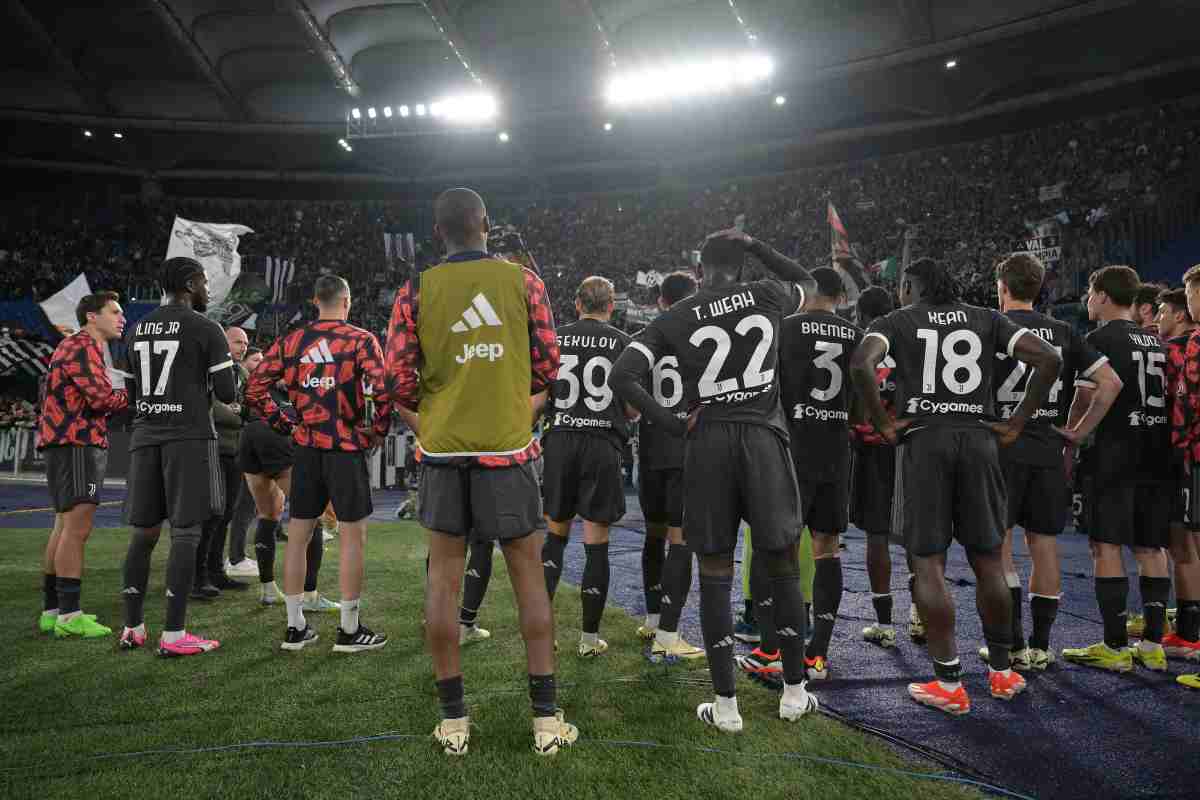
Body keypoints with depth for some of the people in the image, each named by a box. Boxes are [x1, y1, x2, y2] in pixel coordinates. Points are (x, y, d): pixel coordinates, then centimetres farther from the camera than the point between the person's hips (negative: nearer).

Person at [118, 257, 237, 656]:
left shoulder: (136, 331, 15)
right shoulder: (207, 329, -6)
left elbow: (130, 393, 18)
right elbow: (227, 394, -7)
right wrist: (227, 370, 13)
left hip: (145, 437, 7)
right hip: (190, 437, -6)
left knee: (144, 532, 12)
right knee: (185, 533, -4)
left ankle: (132, 628, 18)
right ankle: (173, 635, -3)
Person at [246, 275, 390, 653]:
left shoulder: (290, 341, 6)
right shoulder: (361, 340, -6)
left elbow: (254, 390, 4)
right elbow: (380, 391, -19)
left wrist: (284, 424, 12)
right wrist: (379, 431, -5)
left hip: (305, 448, 5)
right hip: (346, 448, -4)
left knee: (298, 534, 12)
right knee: (353, 535, 4)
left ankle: (295, 627, 20)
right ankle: (349, 630, 9)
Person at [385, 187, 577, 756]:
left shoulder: (415, 292, 1)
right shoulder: (524, 282, 0)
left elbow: (399, 380, -1)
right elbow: (547, 368, 2)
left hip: (443, 451, 1)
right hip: (508, 449, -1)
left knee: (444, 576, 10)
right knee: (528, 575, 8)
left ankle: (453, 720, 17)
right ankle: (546, 717, 13)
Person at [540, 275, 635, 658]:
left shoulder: (554, 338, 5)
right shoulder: (623, 343, 2)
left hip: (560, 441, 2)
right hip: (603, 444, -2)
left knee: (555, 533, 16)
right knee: (596, 542, 5)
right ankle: (590, 637, 11)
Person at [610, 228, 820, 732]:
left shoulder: (675, 320, 1)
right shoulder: (766, 297, 4)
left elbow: (621, 378, -7)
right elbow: (805, 282, 28)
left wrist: (674, 426, -2)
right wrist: (752, 244, 24)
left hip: (707, 445, 0)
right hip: (765, 441, 1)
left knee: (715, 576, 8)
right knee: (783, 569, 13)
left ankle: (725, 706, 13)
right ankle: (794, 693, 24)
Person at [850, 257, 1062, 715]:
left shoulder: (896, 321, 7)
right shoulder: (986, 319, 15)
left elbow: (861, 364, -14)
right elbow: (1049, 359, 4)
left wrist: (883, 425, -6)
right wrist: (1016, 424, 6)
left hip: (923, 440, -3)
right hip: (979, 438, 3)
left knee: (928, 564, 1)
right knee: (987, 560, 15)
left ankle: (948, 684, 2)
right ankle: (1001, 672, 25)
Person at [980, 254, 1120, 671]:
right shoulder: (1063, 332, 11)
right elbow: (1111, 382, 6)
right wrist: (1080, 432, 8)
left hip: (1005, 446, -4)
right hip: (1049, 449, 4)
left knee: (998, 543, 2)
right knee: (1043, 543, 9)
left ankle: (1014, 645, 0)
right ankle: (1040, 646, 16)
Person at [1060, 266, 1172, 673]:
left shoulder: (1100, 339, -7)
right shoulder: (1157, 342, 16)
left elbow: (1086, 399, -10)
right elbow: (1170, 398, 18)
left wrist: (1069, 444, -1)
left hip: (1113, 456, -7)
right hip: (1157, 456, 7)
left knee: (1107, 547, -3)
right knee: (1150, 549, 11)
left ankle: (1115, 648, 0)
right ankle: (1152, 646, 15)